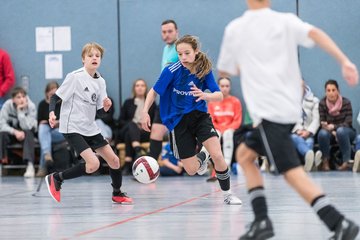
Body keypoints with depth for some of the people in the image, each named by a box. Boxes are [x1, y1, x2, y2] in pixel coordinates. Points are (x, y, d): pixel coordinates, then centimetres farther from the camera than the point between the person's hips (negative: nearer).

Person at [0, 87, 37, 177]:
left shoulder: (31, 106, -20)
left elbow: (26, 127, -28)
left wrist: (20, 110, -33)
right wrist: (15, 132, -34)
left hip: (25, 133, -1)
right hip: (11, 132, 1)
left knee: (28, 133, -35)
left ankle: (30, 165, -44)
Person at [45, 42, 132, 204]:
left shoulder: (100, 81, 7)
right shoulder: (75, 77, -12)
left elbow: (99, 112, 11)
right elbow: (55, 97, -10)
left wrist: (106, 107, -11)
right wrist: (51, 113, -29)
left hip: (90, 129, 7)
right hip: (72, 128, -7)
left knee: (114, 160, 8)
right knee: (93, 164, -20)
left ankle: (117, 194, 31)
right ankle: (55, 178, -3)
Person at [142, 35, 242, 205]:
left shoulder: (204, 70, -9)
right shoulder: (172, 71, -16)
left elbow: (219, 96, -14)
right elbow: (154, 91, -5)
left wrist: (204, 95, -35)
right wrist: (145, 112, -15)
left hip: (200, 116, 1)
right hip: (178, 121, -1)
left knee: (217, 155, -20)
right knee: (191, 170, -1)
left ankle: (227, 194, 0)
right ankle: (202, 157, 37)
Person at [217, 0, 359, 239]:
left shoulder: (234, 29, 4)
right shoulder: (286, 21, 7)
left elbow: (224, 71, 15)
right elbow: (315, 33, -12)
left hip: (269, 110, -6)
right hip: (290, 108, 6)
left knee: (292, 172, -12)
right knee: (244, 154, 20)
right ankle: (262, 221, 10)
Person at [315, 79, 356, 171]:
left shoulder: (346, 102, -16)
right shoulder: (322, 103, -11)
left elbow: (348, 123, -18)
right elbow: (322, 123, -10)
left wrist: (333, 127, -36)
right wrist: (333, 132, -29)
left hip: (346, 132, -1)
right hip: (330, 133, 1)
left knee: (341, 131, -37)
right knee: (322, 133, -33)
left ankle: (346, 161, -30)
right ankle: (325, 160, -14)